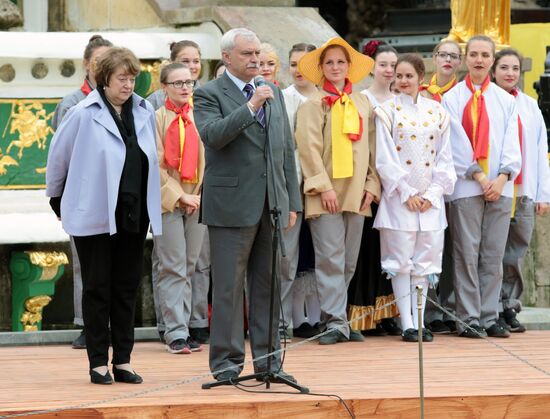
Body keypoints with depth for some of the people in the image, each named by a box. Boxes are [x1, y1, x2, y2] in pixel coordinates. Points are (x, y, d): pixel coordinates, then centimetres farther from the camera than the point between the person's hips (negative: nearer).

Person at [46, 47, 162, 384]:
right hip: (94, 214, -4)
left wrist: (148, 204, 14)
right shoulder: (84, 114, -8)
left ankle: (123, 361, 13)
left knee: (127, 288, 7)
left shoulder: (144, 112, 5)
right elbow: (58, 155, 1)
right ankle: (98, 363, 7)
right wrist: (57, 200, 9)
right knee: (97, 289, 2)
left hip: (133, 214, 4)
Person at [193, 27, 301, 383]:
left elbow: (288, 150, 17)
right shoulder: (209, 95, -2)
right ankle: (227, 361, 2)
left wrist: (292, 202, 12)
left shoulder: (274, 93, 16)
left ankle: (268, 358, 13)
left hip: (272, 205, 6)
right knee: (229, 286, -3)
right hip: (232, 204, -6)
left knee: (269, 285, 8)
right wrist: (251, 107, -23)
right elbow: (213, 135, -20)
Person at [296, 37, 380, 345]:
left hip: (356, 193, 5)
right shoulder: (314, 103, 1)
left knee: (349, 261, 6)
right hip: (326, 193, -5)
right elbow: (309, 148, -6)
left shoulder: (363, 103, 14)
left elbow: (372, 147, 14)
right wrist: (323, 186, -14)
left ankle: (334, 317, 14)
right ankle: (336, 322, -7)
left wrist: (372, 185, 4)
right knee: (331, 259, -9)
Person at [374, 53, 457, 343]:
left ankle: (419, 321, 8)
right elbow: (385, 158, -5)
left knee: (425, 260, 3)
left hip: (430, 199, 3)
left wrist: (433, 194, -3)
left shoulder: (436, 112, 9)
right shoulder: (388, 111, 0)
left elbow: (444, 157, 8)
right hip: (399, 197, -3)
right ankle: (407, 324, -2)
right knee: (401, 260, -4)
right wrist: (406, 193, -11)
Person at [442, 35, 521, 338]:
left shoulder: (506, 100, 13)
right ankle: (468, 319, -2)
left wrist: (503, 177, -8)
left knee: (494, 255, 4)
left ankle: (489, 317, 7)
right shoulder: (452, 99, 4)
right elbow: (457, 143, -3)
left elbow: (511, 143, 7)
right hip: (465, 186, -3)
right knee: (467, 254, -5)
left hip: (500, 187, 3)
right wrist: (479, 176, -10)